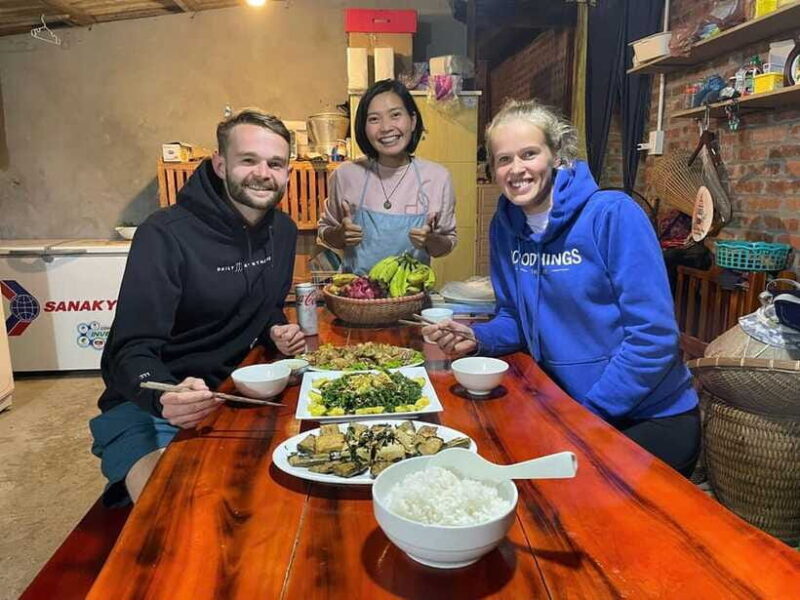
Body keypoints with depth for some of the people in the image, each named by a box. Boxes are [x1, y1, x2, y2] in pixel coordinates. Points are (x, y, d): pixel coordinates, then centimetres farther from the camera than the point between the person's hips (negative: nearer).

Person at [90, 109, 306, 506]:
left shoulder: (282, 232, 4)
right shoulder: (165, 235, -18)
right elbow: (132, 351, -20)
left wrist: (278, 332, -5)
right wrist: (165, 397, -41)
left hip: (232, 395, 7)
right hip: (148, 407, -6)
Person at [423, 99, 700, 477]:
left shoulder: (613, 214, -18)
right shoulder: (505, 226, 0)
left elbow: (652, 335, -21)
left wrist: (589, 411, -20)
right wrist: (477, 337, -10)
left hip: (654, 419, -4)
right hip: (567, 410, 5)